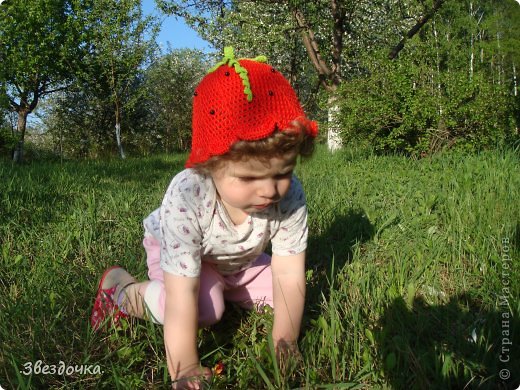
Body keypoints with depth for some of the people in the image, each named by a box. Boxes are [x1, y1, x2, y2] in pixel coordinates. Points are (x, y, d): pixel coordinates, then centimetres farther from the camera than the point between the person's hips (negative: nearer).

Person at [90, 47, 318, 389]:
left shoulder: (289, 196, -33)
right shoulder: (186, 199, -44)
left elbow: (289, 275, -27)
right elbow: (182, 295, -42)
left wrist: (284, 342, -27)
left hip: (240, 261, 5)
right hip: (176, 252, -5)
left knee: (286, 291, -3)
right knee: (206, 308, -28)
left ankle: (223, 288, 21)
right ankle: (124, 290, -5)